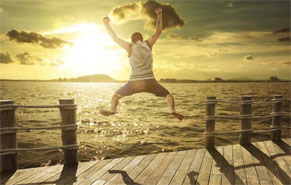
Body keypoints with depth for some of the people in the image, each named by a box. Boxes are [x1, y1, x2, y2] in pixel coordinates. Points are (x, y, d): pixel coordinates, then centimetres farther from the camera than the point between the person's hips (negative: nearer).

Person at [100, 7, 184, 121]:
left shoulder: (130, 47, 6)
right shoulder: (148, 44, 10)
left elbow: (114, 37, 15)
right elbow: (158, 31, 21)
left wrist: (106, 24, 27)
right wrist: (159, 15, 26)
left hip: (135, 83, 0)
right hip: (150, 82, 1)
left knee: (116, 95, 21)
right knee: (168, 95, 17)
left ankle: (113, 109, -5)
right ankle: (173, 110, -10)